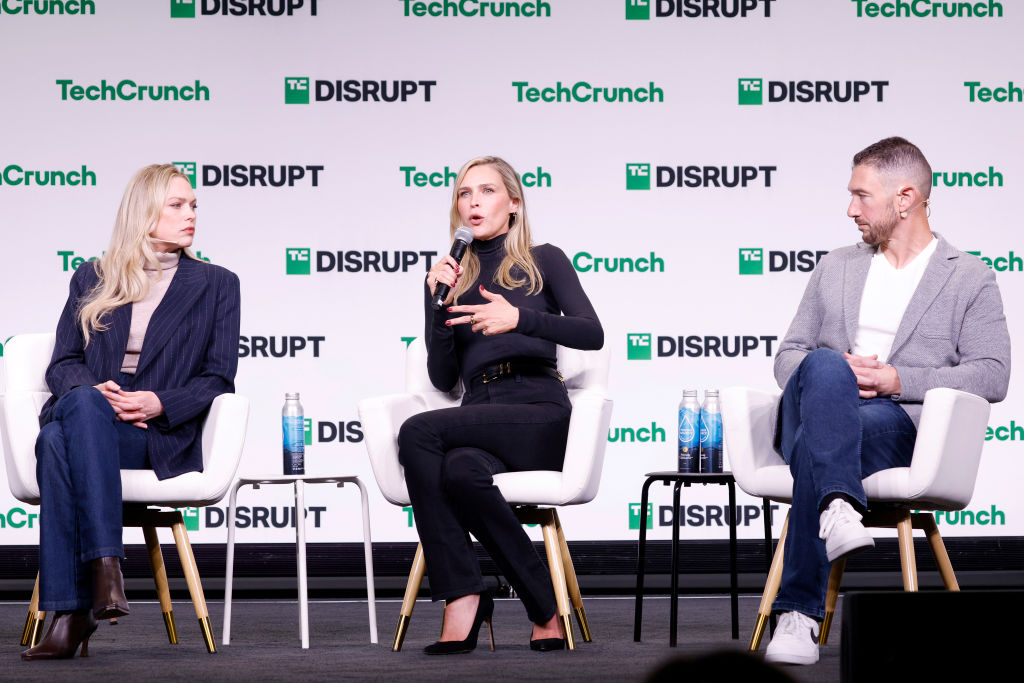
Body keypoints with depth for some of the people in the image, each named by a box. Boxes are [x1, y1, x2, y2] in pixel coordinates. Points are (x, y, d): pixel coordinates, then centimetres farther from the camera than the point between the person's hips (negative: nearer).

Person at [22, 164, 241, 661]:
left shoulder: (216, 285, 16)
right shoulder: (91, 280, 21)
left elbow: (217, 379, 9)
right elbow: (63, 362, 15)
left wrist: (158, 402, -11)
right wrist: (92, 390, -10)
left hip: (161, 437, -2)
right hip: (85, 416, 2)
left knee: (60, 443, -37)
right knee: (82, 403, -39)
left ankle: (71, 612, -44)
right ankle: (104, 562, -47)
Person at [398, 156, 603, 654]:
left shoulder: (543, 262, 14)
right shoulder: (448, 276, 22)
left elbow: (592, 334, -2)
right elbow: (442, 378, 14)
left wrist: (519, 318, -15)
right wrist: (439, 303, 1)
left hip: (539, 413, -3)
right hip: (477, 416, 3)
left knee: (418, 434, -32)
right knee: (461, 469, -37)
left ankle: (465, 599, -28)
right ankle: (543, 606, -35)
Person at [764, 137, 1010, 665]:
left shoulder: (970, 279, 14)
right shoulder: (835, 267, 28)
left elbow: (991, 375, 2)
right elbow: (787, 356, 22)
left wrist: (898, 380, -9)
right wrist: (835, 375, -3)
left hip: (896, 422, -3)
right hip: (806, 416, 3)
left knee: (814, 446, -38)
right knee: (825, 369, -35)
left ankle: (798, 613, -41)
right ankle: (839, 508, -54)